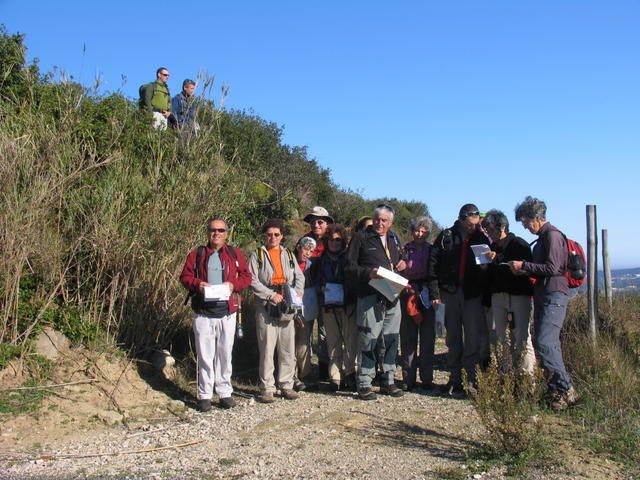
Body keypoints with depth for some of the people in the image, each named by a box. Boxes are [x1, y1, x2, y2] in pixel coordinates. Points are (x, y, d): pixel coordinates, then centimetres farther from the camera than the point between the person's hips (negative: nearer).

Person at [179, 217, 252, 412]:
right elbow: (185, 276, 8)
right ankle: (205, 395, 10)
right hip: (203, 312, -1)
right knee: (205, 355, 1)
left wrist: (233, 284, -10)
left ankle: (225, 392, 19)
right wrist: (197, 284, -12)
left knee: (225, 353, 8)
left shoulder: (235, 254, 10)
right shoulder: (196, 254, 9)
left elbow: (246, 276, 9)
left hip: (227, 311, 1)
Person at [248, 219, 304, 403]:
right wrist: (271, 295, -15)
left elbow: (299, 276, 12)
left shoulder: (289, 255, 17)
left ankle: (286, 385, 16)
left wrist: (297, 291, -9)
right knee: (267, 349, -3)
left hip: (287, 307, 4)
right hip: (265, 307, -4)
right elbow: (253, 281, -5)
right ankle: (267, 388, 5)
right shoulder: (257, 256, 4)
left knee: (288, 348, 6)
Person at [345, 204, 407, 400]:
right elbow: (350, 267, -4)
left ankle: (388, 381, 21)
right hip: (370, 297, -6)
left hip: (392, 297, 6)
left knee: (391, 340, 10)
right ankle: (364, 384, 3)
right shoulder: (361, 238, 1)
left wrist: (402, 264, 11)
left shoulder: (394, 239, 20)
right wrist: (368, 273, -19)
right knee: (368, 340, -6)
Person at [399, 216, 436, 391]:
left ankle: (427, 378, 9)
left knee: (428, 337, 2)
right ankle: (408, 378, 4)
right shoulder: (405, 250, 6)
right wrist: (406, 287, -10)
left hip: (427, 297, 1)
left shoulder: (432, 250, 9)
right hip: (408, 296, -1)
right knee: (408, 338, -2)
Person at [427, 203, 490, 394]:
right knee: (453, 338, 7)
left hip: (473, 294, 0)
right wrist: (434, 294, -7)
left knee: (474, 339, -5)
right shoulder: (446, 236, 2)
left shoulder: (481, 238, 7)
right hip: (449, 292, 0)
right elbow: (433, 265, -1)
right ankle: (455, 378, 15)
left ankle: (470, 379, 1)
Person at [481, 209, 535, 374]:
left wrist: (498, 259, -19)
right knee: (497, 337, 0)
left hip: (518, 295, -6)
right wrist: (485, 267, 1)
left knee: (521, 337, -9)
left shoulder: (519, 244, -1)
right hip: (498, 296, 6)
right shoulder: (492, 248, 18)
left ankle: (527, 377, -5)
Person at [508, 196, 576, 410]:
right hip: (543, 298, 10)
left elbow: (552, 268, -18)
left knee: (544, 344, -16)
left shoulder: (552, 235, -10)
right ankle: (557, 391, 12)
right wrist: (525, 271, 11)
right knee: (549, 345, 8)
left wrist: (524, 265, -11)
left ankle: (565, 390, -10)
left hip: (554, 297, -10)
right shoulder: (542, 237, 20)